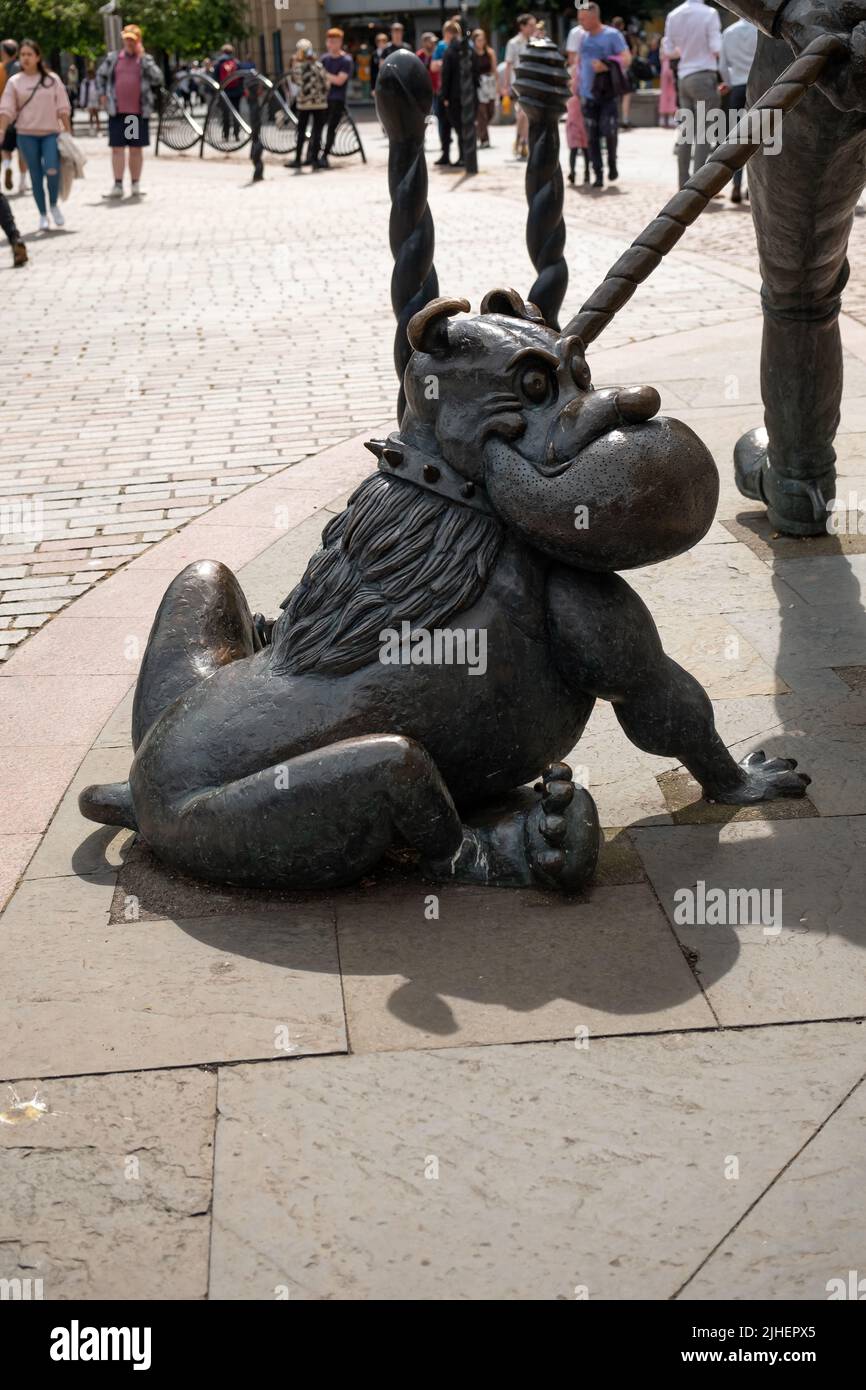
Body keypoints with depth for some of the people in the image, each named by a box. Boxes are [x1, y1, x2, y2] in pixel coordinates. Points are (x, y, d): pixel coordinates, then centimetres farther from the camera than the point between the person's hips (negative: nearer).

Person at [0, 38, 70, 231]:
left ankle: (54, 205, 8)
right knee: (36, 175, 3)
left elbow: (62, 108, 5)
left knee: (52, 170, -18)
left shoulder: (52, 79, 4)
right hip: (27, 135, 1)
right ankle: (43, 215, 14)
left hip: (51, 133, -1)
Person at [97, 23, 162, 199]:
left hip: (140, 112, -1)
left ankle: (135, 185, 14)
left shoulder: (145, 60, 5)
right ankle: (118, 186, 0)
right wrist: (102, 94, 11)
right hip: (117, 112, 1)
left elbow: (158, 79, -11)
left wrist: (142, 57, -11)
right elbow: (100, 75, 23)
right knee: (117, 148, -2)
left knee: (136, 149, 6)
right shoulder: (112, 58, 8)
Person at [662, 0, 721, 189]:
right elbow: (716, 49, -13)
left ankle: (684, 182, 12)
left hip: (683, 77, 6)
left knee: (686, 132, 10)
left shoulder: (673, 16, 5)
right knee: (703, 133, -5)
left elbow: (668, 51, 11)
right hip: (704, 76, -6)